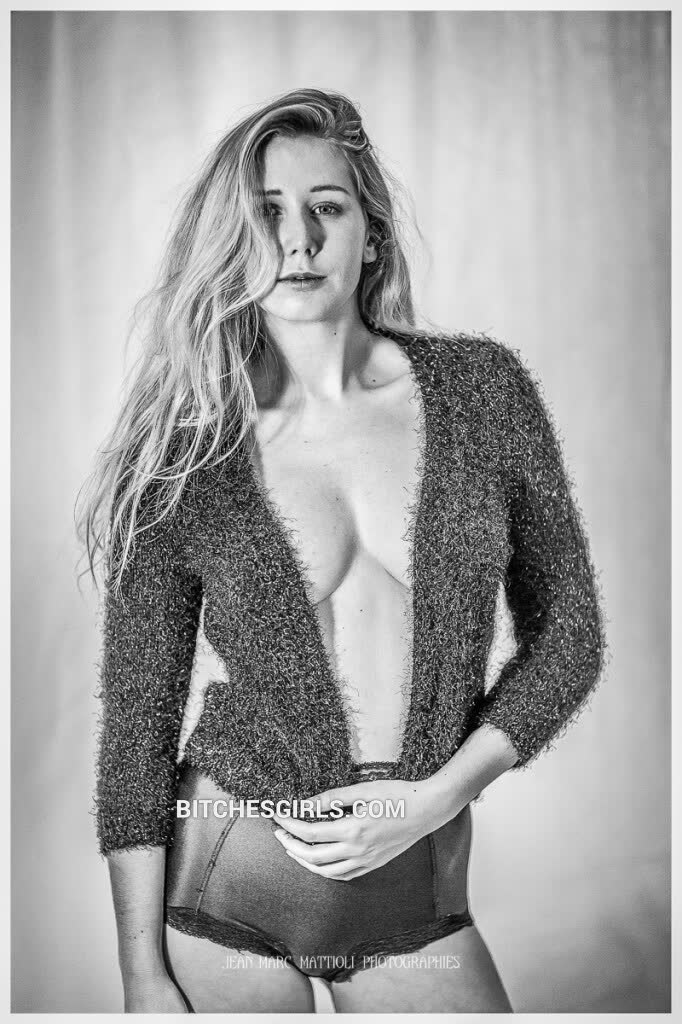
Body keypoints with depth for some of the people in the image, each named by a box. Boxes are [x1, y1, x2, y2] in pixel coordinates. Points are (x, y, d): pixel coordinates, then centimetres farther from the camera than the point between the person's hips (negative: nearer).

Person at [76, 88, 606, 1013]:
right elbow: (137, 727, -4)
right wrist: (143, 976, -4)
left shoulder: (480, 387, -5)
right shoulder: (180, 461, -8)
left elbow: (565, 632, 1)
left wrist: (438, 797, -10)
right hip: (223, 900, -1)